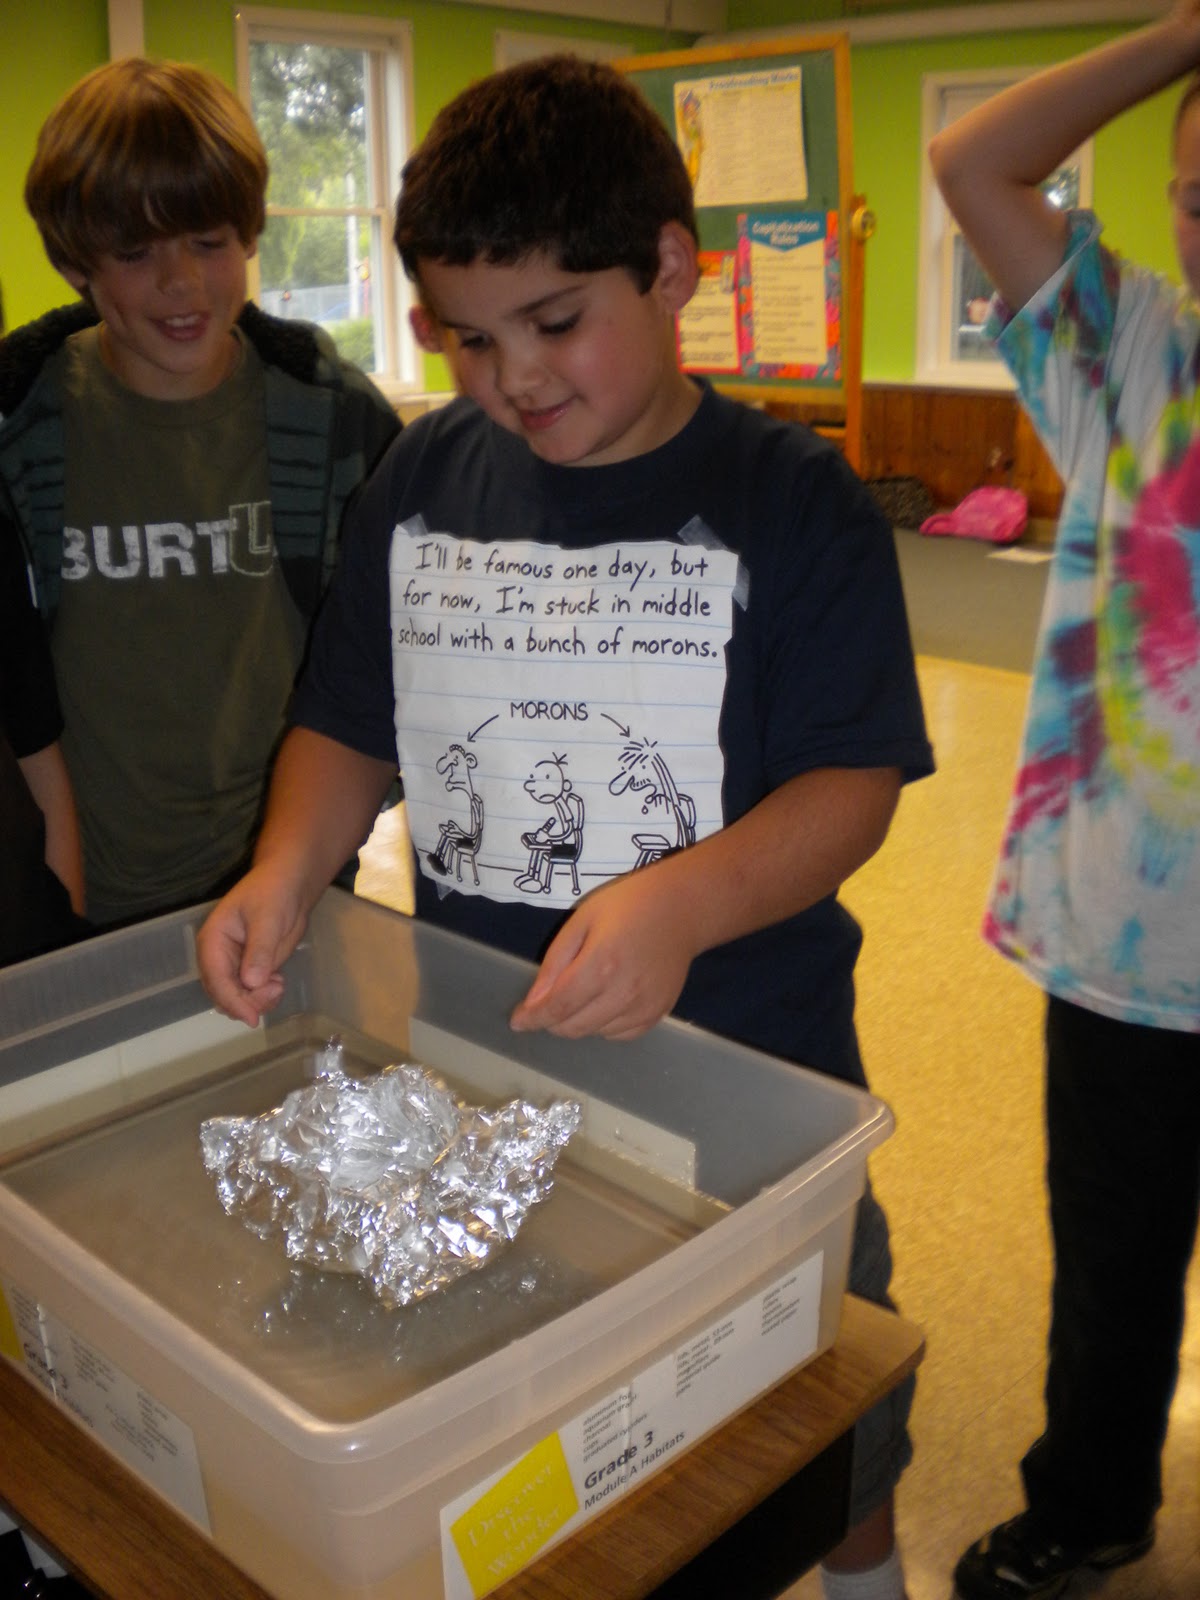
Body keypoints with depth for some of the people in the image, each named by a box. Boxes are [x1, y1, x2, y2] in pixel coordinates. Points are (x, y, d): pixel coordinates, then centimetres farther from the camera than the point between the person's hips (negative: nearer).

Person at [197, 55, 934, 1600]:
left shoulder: (790, 496, -12)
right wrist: (284, 872, -12)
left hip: (744, 1063, -2)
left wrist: (680, 905, -33)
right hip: (476, 1056, 3)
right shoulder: (419, 479, 1)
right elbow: (349, 726, 7)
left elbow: (852, 780, -16)